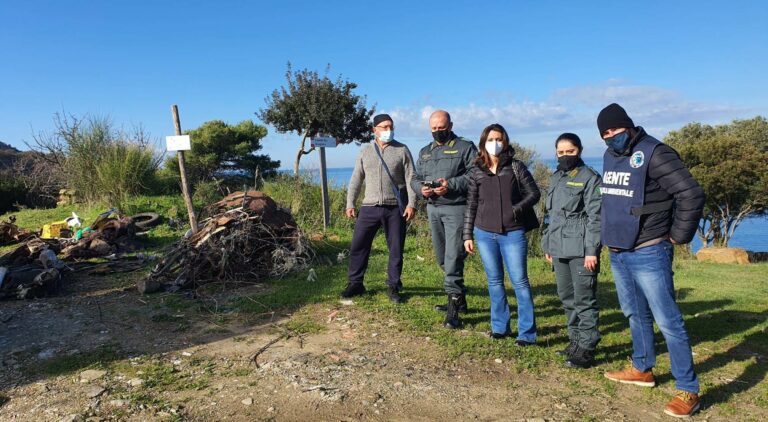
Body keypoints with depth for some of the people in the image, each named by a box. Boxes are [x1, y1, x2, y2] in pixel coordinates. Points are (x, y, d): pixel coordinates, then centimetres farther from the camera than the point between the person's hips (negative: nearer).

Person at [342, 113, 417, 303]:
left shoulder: (402, 150, 2)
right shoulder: (365, 151, 10)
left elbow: (410, 179, -2)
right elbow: (356, 179, 11)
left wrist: (411, 204, -11)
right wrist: (350, 203, 5)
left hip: (395, 208, -2)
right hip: (370, 207, 2)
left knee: (396, 249, 5)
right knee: (358, 246, 2)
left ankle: (393, 286, 18)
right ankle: (355, 284, 15)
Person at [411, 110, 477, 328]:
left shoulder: (465, 147, -1)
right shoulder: (425, 152, 19)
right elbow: (416, 178, 19)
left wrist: (451, 185, -21)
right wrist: (421, 188, -3)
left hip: (456, 208, -7)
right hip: (433, 209, 7)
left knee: (453, 258, -12)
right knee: (443, 259, 13)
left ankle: (453, 308, -8)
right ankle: (460, 299, 27)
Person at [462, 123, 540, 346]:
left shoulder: (515, 167, 0)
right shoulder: (476, 172, 6)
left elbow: (534, 193, 2)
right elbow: (471, 205, 9)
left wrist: (516, 210, -12)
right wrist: (468, 235, 7)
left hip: (512, 233, -3)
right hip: (485, 233, 3)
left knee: (519, 281, -2)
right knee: (494, 281, 11)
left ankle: (527, 332, 6)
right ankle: (499, 326, 24)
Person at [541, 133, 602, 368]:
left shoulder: (589, 178, -5)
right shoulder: (555, 179, 17)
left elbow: (595, 217, -11)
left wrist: (592, 251, -16)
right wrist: (548, 244, 19)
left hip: (581, 250, -7)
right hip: (559, 249, 8)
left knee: (584, 300, -2)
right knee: (566, 298, 14)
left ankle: (586, 349, 5)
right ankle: (575, 341, 27)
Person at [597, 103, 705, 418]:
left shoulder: (653, 153, -16)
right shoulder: (609, 156, 10)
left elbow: (691, 194, -20)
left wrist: (678, 237, -13)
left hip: (648, 254, -8)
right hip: (617, 254, 8)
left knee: (668, 322, -2)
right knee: (635, 315, 20)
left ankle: (688, 391, 9)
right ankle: (642, 369, 37)